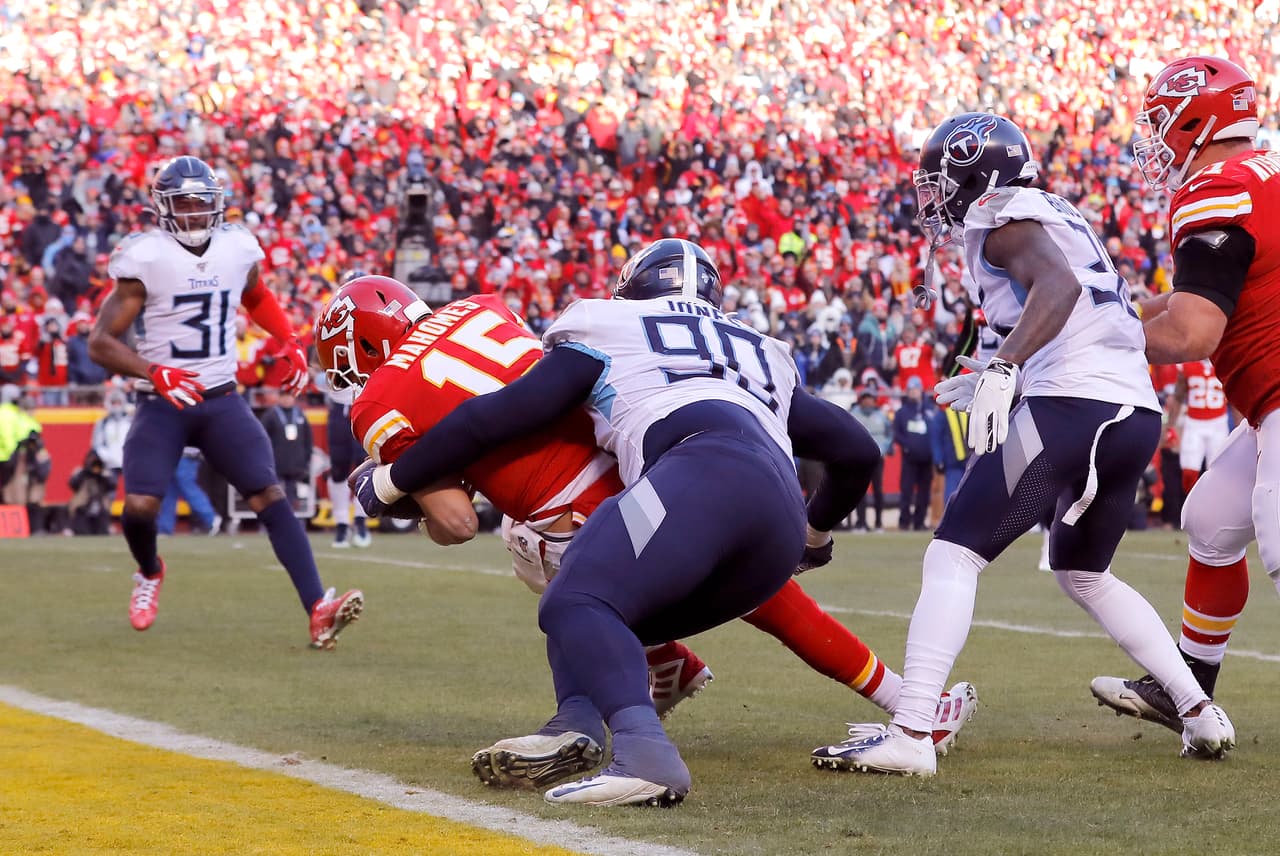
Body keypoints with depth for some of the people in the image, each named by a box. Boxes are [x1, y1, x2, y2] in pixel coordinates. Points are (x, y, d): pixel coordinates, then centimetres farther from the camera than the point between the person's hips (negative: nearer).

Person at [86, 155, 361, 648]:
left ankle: (318, 609, -23)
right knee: (140, 507, -17)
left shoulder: (237, 249, 3)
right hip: (164, 405, -3)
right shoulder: (146, 259, -11)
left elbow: (257, 297, 28)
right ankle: (149, 573, 20)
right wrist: (156, 373, -25)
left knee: (270, 496, -14)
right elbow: (100, 343, -10)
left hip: (222, 401, 3)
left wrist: (290, 342, 11)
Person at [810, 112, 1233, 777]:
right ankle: (1200, 712, 24)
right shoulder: (1060, 216, 26)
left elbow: (1059, 286, -21)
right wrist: (1003, 378, 34)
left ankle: (910, 734, -19)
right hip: (1138, 409, 9)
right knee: (1083, 574, 28)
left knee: (955, 553, -8)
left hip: (1072, 405, -9)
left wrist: (1004, 370, -32)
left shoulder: (1000, 217, -2)